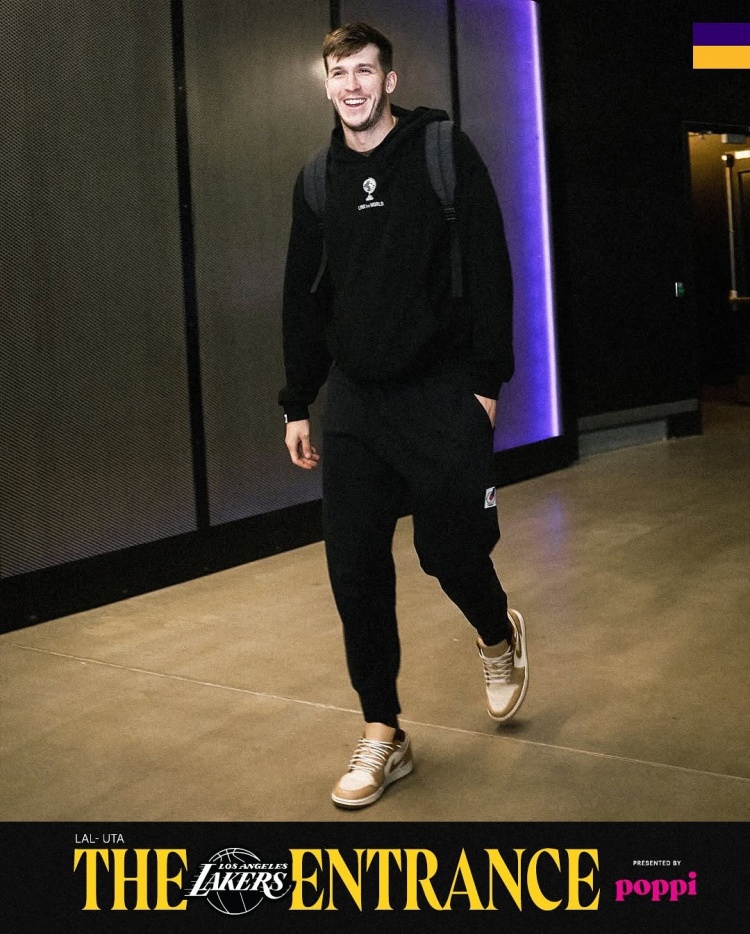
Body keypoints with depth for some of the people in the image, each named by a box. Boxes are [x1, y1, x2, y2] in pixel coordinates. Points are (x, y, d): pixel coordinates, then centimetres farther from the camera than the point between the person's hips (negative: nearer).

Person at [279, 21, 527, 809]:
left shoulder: (444, 153, -2)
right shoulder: (318, 181, 10)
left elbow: (489, 271, -6)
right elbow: (303, 298, 13)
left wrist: (487, 380, -11)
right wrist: (297, 404, 10)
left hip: (442, 395, -4)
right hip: (354, 402, 4)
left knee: (451, 551, -2)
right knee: (354, 570, 0)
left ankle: (498, 637, 35)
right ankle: (383, 735, 13)